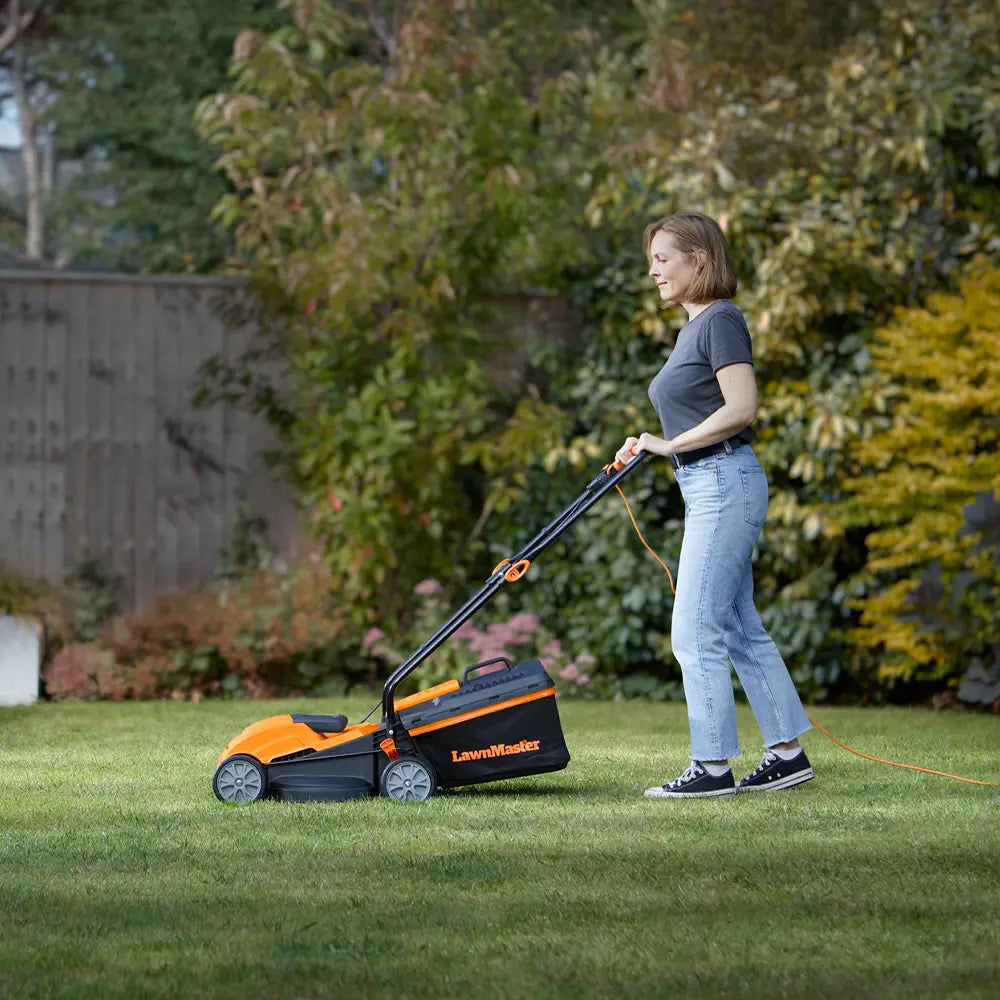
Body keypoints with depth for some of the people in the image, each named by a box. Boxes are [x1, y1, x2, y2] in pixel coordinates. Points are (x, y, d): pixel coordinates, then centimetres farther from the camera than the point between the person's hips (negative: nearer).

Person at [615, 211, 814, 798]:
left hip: (726, 481, -10)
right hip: (708, 488, 10)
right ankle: (789, 754, 16)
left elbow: (742, 408, -21)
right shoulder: (694, 326, 17)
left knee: (696, 630, -9)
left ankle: (713, 767, -5)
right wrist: (649, 447, 9)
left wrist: (671, 445, -15)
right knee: (739, 629, 12)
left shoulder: (721, 320, -12)